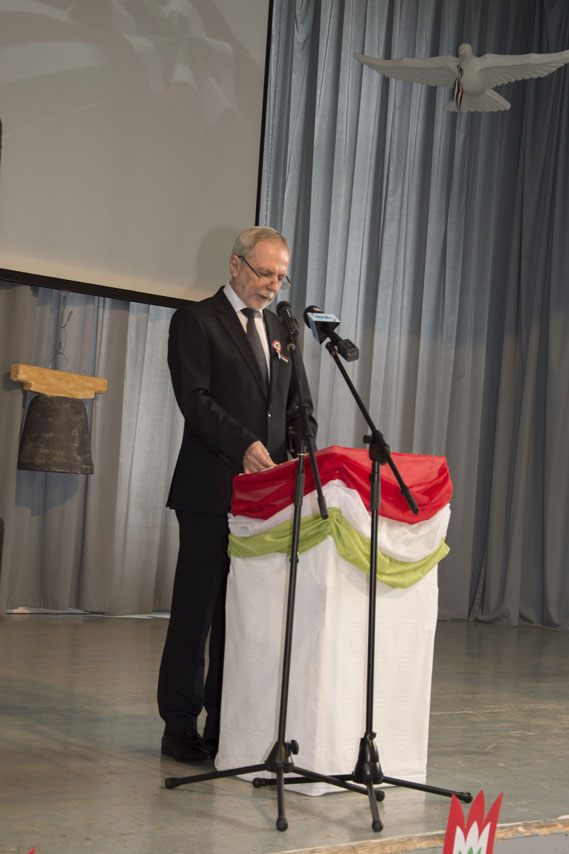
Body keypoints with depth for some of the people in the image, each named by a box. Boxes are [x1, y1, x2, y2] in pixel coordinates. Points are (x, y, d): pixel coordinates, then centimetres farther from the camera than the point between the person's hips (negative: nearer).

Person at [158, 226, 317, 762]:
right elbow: (195, 398, -11)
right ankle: (180, 724, 8)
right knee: (196, 608, -1)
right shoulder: (196, 320, 1)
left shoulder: (280, 329, 20)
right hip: (211, 490, -5)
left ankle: (226, 723, 14)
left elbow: (299, 405, 18)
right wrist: (243, 446, -22)